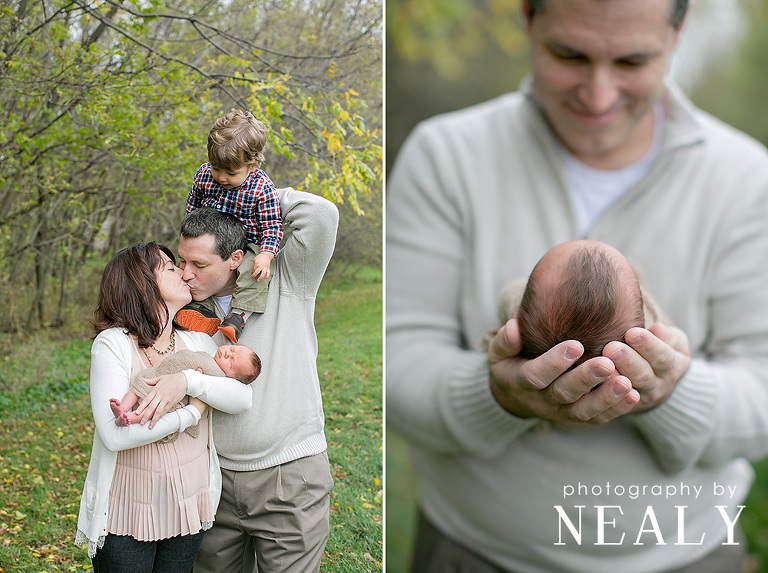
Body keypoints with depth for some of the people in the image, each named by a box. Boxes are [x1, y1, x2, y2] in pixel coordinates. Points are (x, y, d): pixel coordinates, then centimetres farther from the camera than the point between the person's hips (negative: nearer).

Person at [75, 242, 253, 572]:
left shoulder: (196, 340, 2)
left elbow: (243, 399, -12)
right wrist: (193, 413, -18)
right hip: (128, 509, -4)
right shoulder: (112, 344, -13)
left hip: (188, 505, 5)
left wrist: (188, 380, -26)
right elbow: (115, 434, -24)